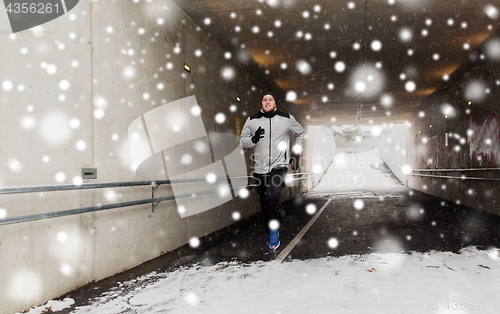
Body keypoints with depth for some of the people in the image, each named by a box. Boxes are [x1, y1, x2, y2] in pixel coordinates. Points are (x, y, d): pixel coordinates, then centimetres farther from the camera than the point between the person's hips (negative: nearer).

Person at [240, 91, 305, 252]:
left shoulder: (287, 119, 3)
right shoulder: (252, 120, 4)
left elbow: (301, 133, 20)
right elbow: (243, 141, 7)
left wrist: (296, 153, 13)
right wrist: (253, 139, -15)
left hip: (279, 166, -3)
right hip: (260, 169, 3)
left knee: (272, 197, -24)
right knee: (264, 204, 10)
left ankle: (274, 233, -11)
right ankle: (271, 234, 29)